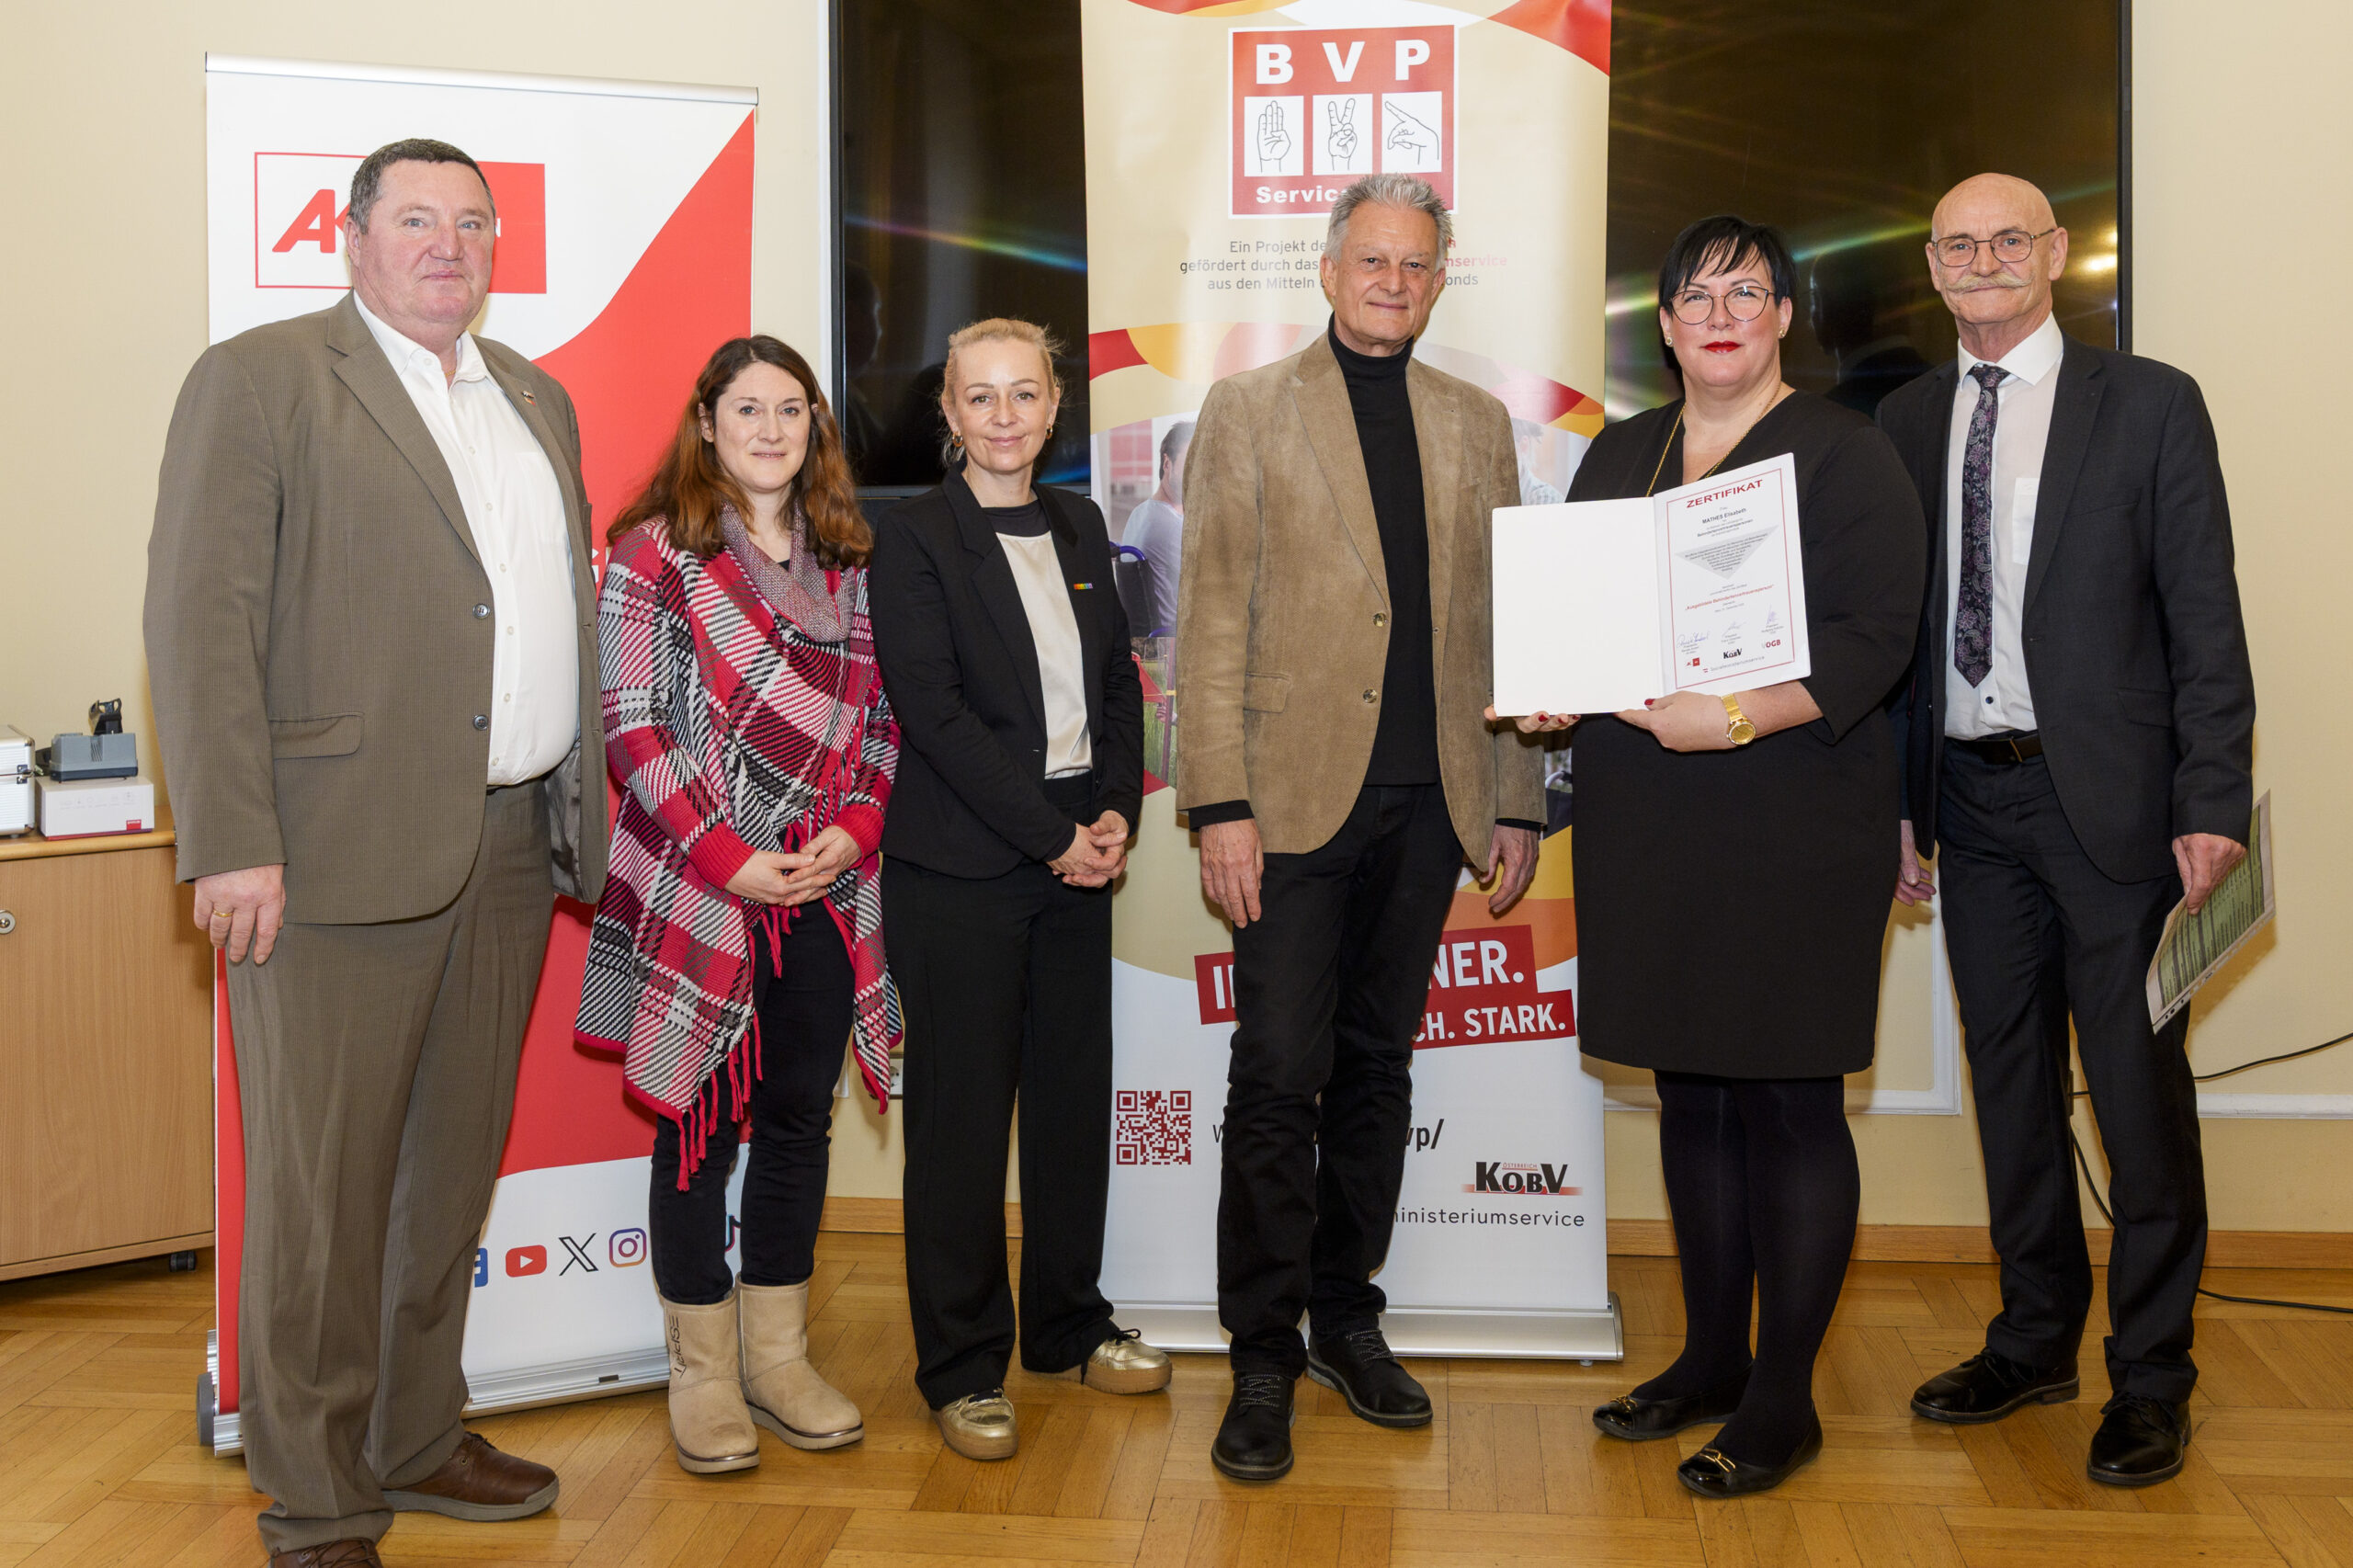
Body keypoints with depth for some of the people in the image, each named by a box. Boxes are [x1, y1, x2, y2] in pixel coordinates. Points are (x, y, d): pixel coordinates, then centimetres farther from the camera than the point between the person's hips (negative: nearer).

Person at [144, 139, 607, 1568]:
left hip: (516, 847, 6)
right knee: (322, 1186, 1)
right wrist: (233, 844, -16)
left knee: (456, 1166, 15)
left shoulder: (538, 400, 18)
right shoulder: (259, 380, -2)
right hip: (340, 854, -6)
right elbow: (200, 620, -9)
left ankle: (418, 1437, 31)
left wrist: (582, 809, 13)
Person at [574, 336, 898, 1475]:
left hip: (825, 893, 5)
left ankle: (778, 1357, 24)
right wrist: (732, 860, -15)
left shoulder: (845, 561, 11)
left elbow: (878, 711, 11)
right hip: (700, 892, -4)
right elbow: (633, 728, -9)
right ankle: (703, 1371, 18)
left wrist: (856, 825, -6)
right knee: (701, 1125, 3)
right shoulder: (656, 551, -3)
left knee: (800, 1118, 10)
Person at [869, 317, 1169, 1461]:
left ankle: (1067, 1323, 28)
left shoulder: (1079, 527, 13)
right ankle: (961, 1365, 15)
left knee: (1076, 1095, 11)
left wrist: (1116, 811, -2)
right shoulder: (913, 538, -5)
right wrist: (1053, 834, -14)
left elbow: (1118, 681, 13)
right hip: (959, 867, -5)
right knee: (961, 1110, 2)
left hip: (1078, 854, 5)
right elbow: (933, 711, -12)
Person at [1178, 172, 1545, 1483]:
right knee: (1279, 1078, -3)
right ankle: (1264, 1359, 10)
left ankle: (1346, 1316, 25)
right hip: (1296, 795, -3)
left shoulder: (1478, 424, 14)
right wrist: (1221, 803, -10)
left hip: (1428, 801, 4)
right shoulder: (1248, 411, 5)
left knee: (1377, 1069, 11)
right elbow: (1214, 617, -2)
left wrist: (1517, 800, 7)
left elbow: (1504, 623, 13)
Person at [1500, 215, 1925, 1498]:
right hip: (1645, 823, 6)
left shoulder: (1844, 454, -2)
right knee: (1691, 1092, 13)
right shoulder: (1619, 455, 16)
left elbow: (1873, 636, -11)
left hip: (1792, 823, -5)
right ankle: (1710, 1355, 27)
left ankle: (1783, 1397, 11)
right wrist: (1549, 691, -2)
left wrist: (1738, 717, -23)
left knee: (1786, 1101, -1)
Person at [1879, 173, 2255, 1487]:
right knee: (2010, 1081, 13)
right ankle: (2036, 1339, 29)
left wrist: (2212, 805, -12)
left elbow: (2206, 621, -5)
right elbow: (1901, 620, 9)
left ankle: (2152, 1378, 17)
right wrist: (1899, 802, 5)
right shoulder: (1908, 421, 10)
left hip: (2108, 797, -4)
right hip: (1972, 798, 4)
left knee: (2140, 1090, 1)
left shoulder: (2149, 405, -1)